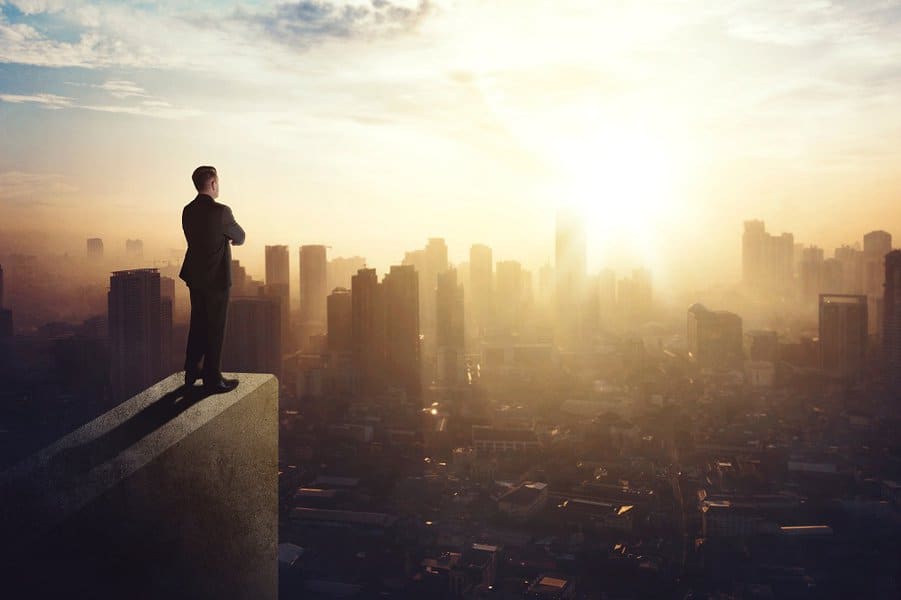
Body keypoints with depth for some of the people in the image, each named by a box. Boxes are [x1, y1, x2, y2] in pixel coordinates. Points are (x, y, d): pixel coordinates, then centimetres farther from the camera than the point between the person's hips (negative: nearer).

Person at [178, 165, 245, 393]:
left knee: (198, 324, 19)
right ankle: (212, 380, 8)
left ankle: (192, 372, 30)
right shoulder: (220, 212, -18)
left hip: (194, 276, 7)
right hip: (216, 279, -7)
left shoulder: (188, 211, 4)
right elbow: (239, 237, -1)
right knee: (215, 329, 1)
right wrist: (229, 238, 20)